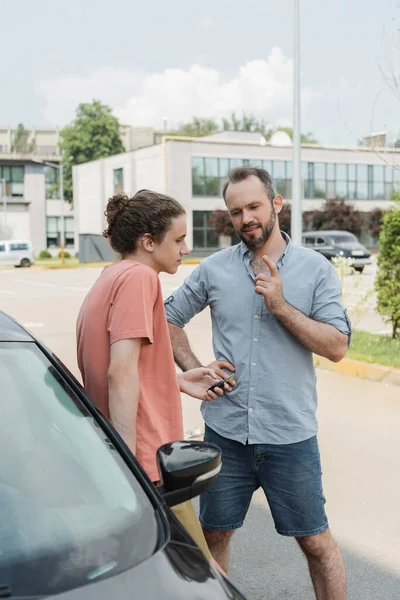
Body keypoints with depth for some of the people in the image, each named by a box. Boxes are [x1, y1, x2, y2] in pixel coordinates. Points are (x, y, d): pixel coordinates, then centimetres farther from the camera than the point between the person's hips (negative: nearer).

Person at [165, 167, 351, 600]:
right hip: (225, 431, 2)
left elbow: (337, 346, -10)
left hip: (290, 435, -2)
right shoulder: (214, 269, 2)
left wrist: (281, 305, -19)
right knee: (213, 535, 16)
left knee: (316, 542, 10)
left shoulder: (316, 269, -3)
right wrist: (194, 369, 0)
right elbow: (168, 318, 13)